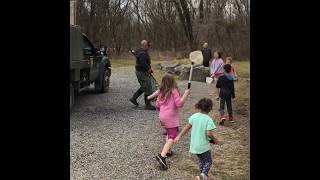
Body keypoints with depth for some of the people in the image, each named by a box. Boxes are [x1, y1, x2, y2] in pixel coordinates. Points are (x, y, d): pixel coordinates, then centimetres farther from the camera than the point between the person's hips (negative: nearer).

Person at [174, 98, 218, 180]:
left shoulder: (194, 116, -3)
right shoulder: (208, 119, -17)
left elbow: (187, 127, -1)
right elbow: (209, 133, -22)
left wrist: (179, 136, 7)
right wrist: (215, 139, -3)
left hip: (194, 145, 5)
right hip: (204, 145, -5)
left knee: (201, 161, 24)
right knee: (208, 161, 9)